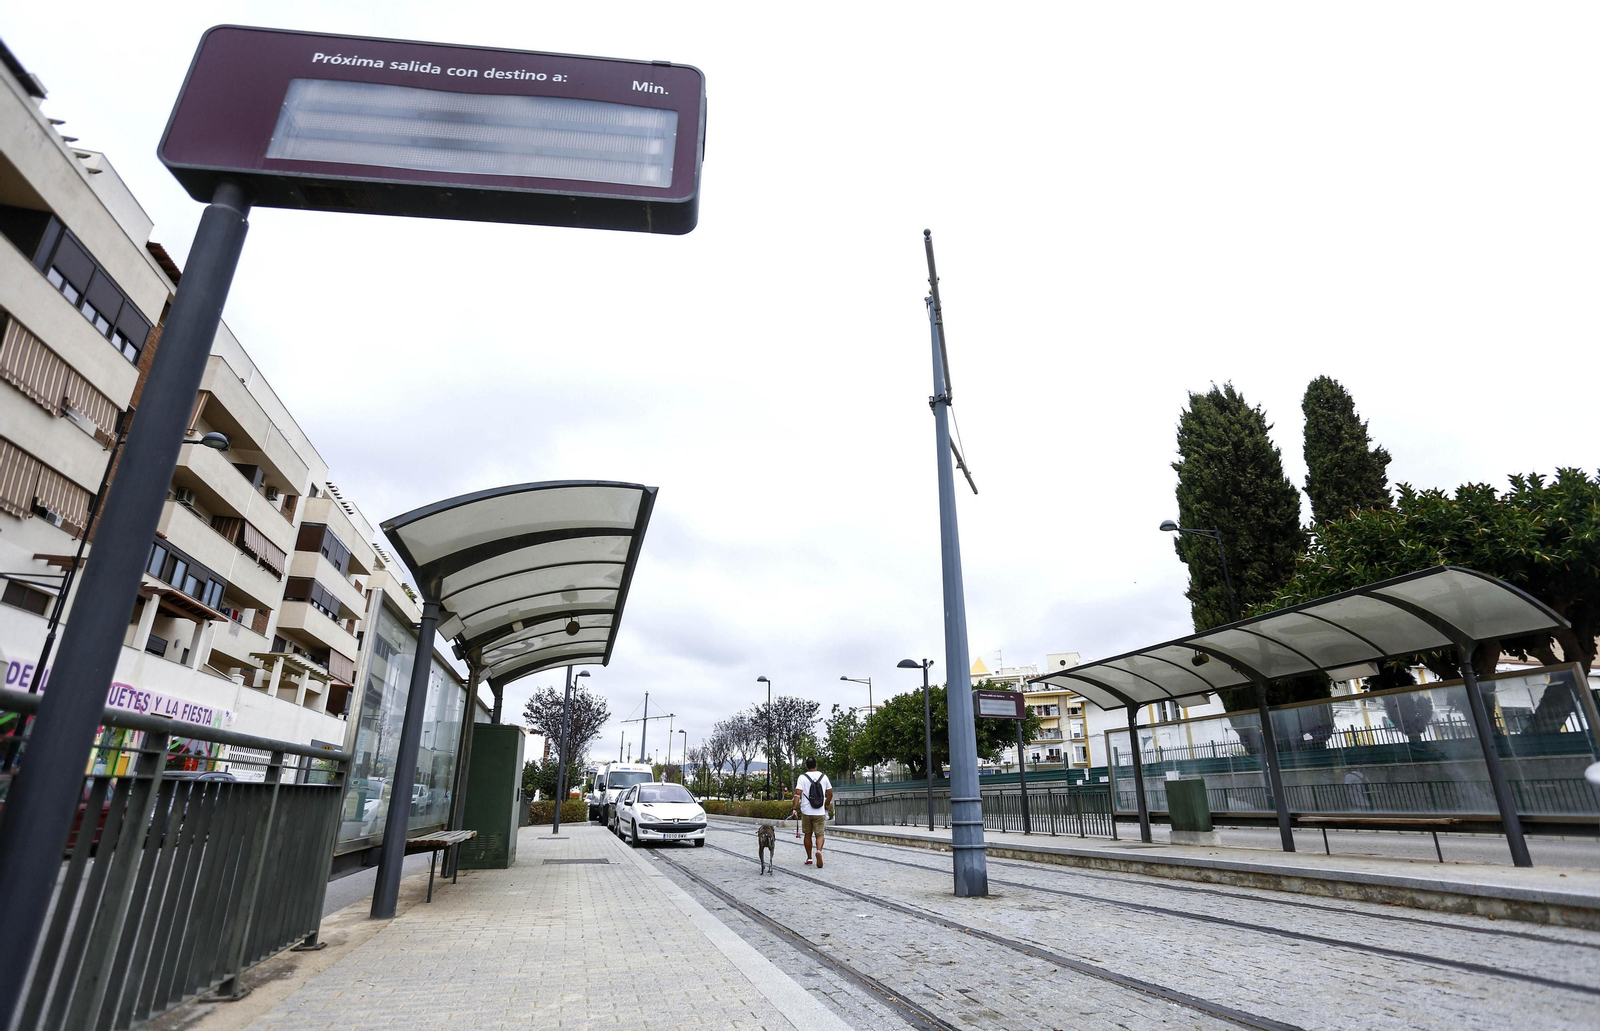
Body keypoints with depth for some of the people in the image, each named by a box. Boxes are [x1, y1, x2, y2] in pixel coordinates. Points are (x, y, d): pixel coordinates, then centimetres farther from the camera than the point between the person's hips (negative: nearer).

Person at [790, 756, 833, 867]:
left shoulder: (803, 777, -3)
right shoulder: (823, 776, 4)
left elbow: (798, 793, -12)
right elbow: (830, 793, 8)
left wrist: (795, 808, -12)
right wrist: (826, 805, 23)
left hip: (806, 811, 0)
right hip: (820, 812, 0)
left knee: (808, 834, 15)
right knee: (819, 834, 5)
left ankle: (809, 858, 21)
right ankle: (819, 850, -23)